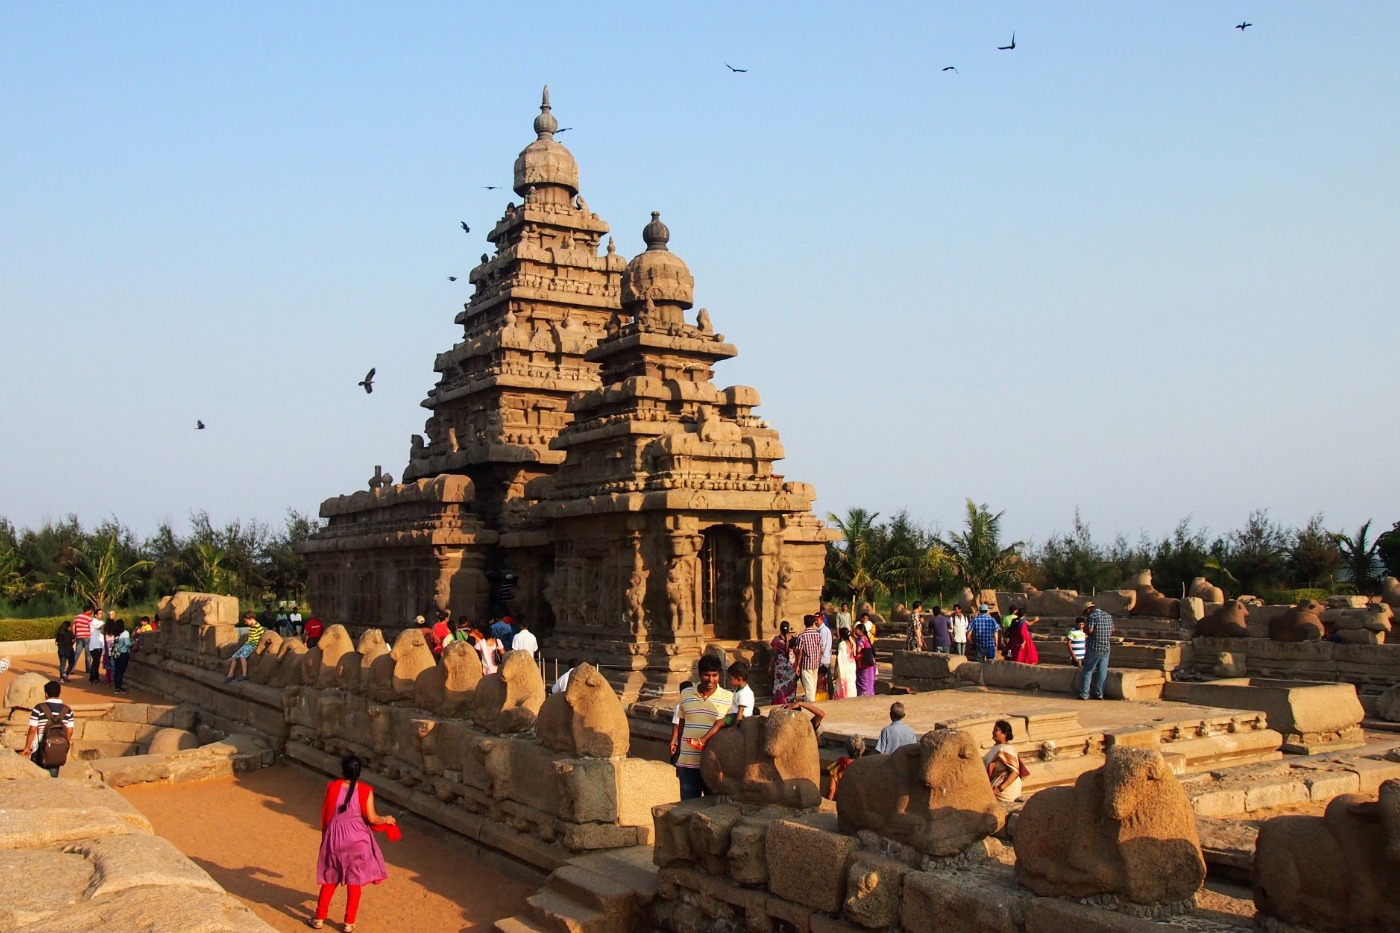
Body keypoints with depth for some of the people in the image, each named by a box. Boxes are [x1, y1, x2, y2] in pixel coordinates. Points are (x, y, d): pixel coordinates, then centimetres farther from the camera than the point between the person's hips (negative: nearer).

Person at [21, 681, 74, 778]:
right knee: (53, 776, 8)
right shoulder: (67, 710, 0)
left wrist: (27, 747, 1)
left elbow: (32, 730, -9)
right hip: (58, 751, 2)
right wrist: (65, 745, 18)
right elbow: (69, 732, 3)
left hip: (40, 751, -2)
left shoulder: (39, 709, -9)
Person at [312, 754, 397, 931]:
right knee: (355, 881, 10)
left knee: (330, 879, 18)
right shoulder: (365, 791, -14)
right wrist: (386, 820, 7)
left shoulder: (333, 788, -10)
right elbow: (372, 819, -13)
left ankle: (320, 918, 26)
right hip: (357, 840, -1)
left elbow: (325, 815, 0)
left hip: (335, 840, 1)